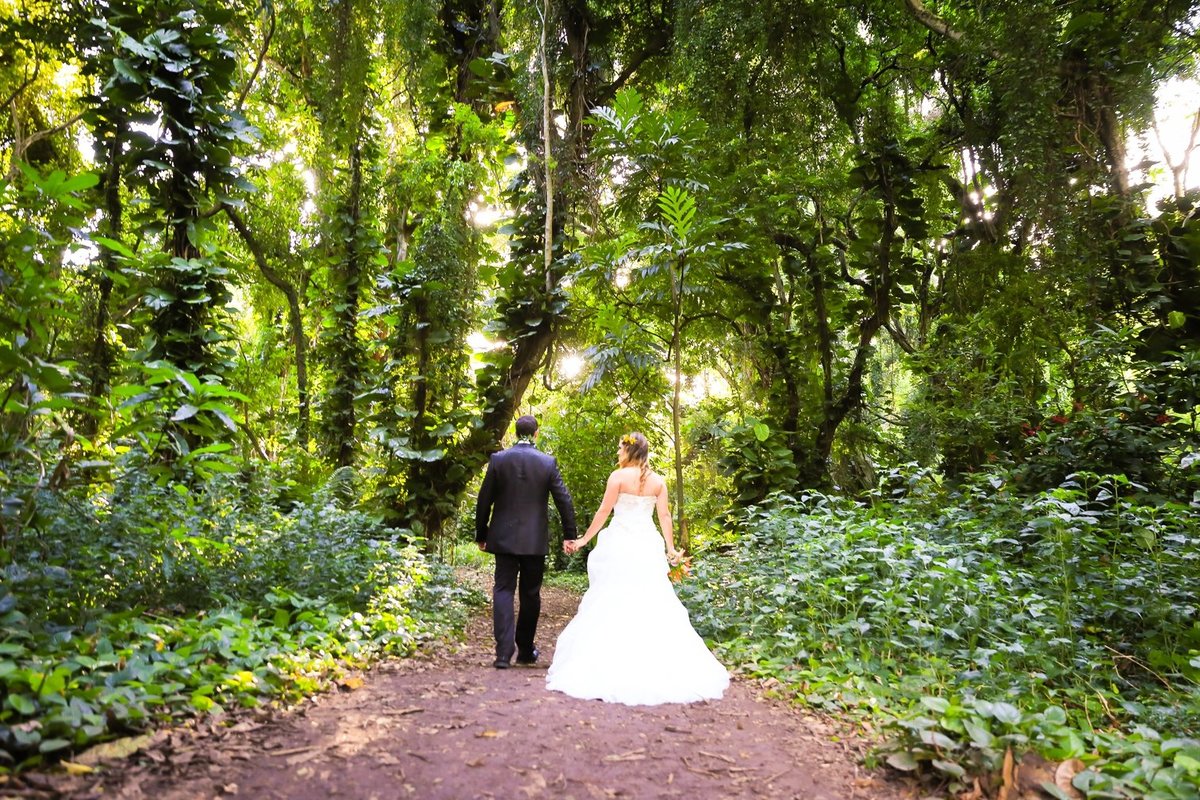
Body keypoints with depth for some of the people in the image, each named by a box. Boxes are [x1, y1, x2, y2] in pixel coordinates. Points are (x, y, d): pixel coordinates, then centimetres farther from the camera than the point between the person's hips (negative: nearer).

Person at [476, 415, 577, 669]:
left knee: (503, 590, 3)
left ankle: (504, 651, -8)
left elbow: (484, 501, 0)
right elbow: (564, 501, -3)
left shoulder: (498, 459, -3)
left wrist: (481, 534, 10)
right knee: (531, 594, 12)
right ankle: (526, 651, 24)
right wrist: (570, 534, 6)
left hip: (504, 537, 0)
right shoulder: (548, 462, -4)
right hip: (535, 539, 1)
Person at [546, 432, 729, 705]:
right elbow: (664, 516, 3)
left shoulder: (618, 476, -6)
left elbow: (603, 512, -6)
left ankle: (609, 667, 7)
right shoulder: (658, 481, 5)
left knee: (613, 603, 3)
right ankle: (657, 668, 13)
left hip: (619, 546, -4)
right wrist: (671, 549, 8)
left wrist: (583, 540, 1)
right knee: (654, 605, 9)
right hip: (648, 547, 4)